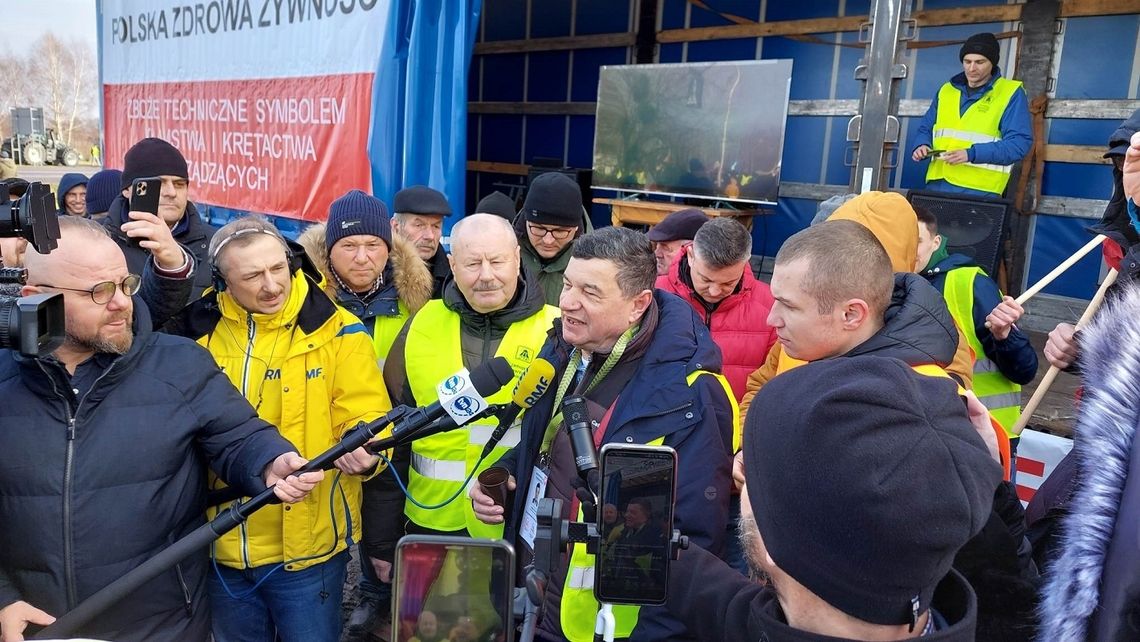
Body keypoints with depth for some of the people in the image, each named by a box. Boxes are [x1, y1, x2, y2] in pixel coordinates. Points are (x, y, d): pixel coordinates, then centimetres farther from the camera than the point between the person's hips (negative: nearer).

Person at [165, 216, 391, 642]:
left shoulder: (335, 330, -10)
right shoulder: (198, 329, -1)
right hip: (222, 548, 4)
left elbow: (368, 418, -12)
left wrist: (364, 451, -33)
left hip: (308, 546, -3)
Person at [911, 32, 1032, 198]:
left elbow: (1019, 142, -8)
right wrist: (922, 146, 0)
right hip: (937, 184, 5)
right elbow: (926, 129, 25)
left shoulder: (1011, 94, 1)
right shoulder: (946, 90, 16)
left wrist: (972, 154, -20)